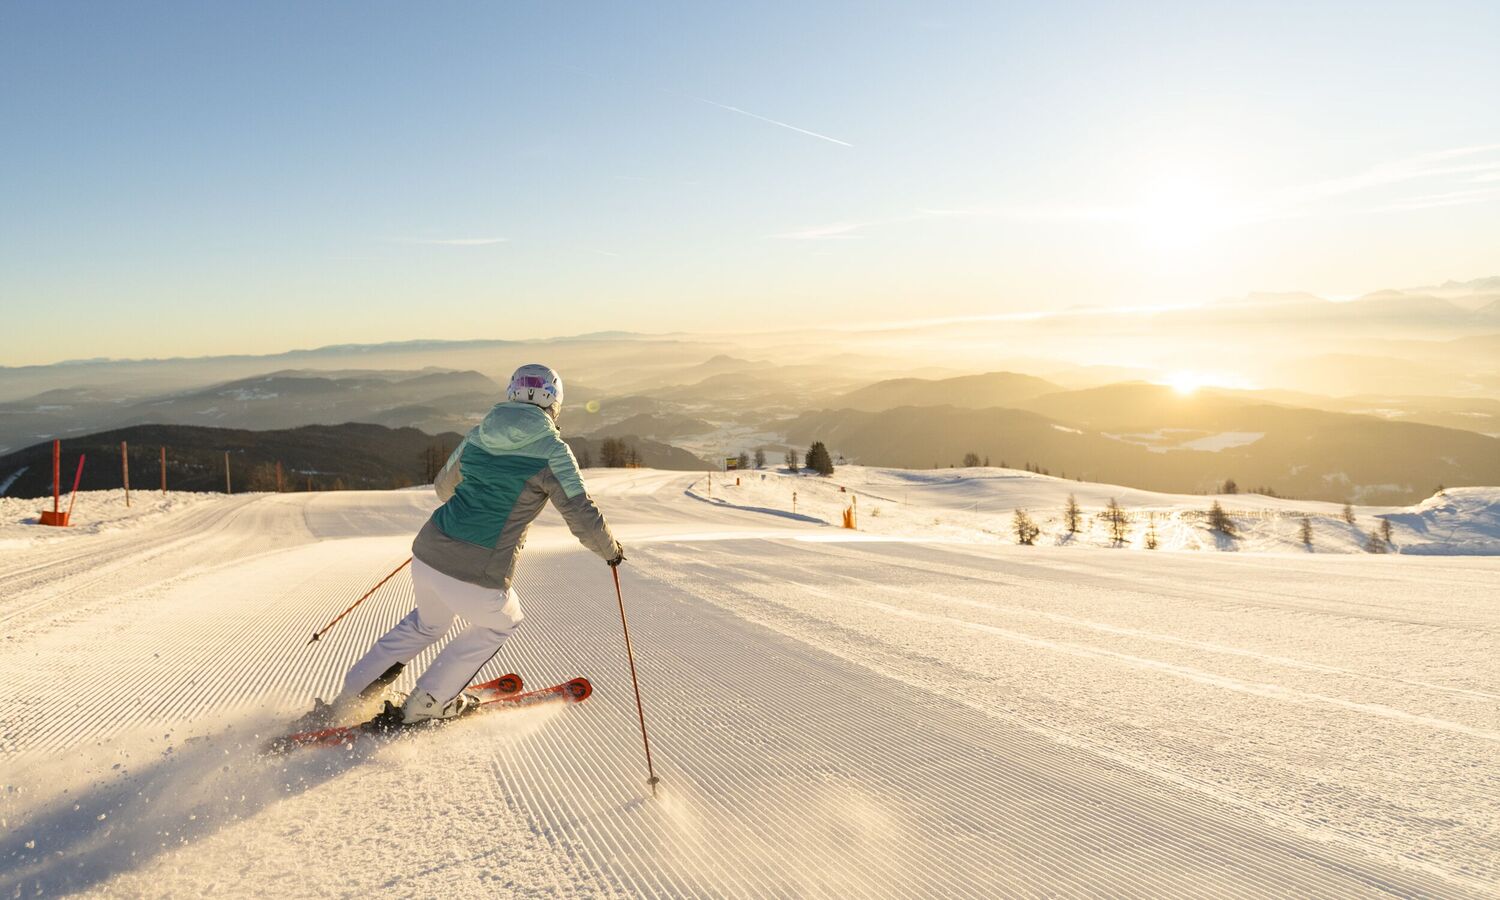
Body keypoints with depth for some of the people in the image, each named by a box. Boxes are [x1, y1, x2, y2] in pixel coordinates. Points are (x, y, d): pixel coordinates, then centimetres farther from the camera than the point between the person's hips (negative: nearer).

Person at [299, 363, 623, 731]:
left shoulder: (478, 434, 11)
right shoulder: (552, 451, -6)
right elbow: (583, 516, -9)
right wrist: (611, 549, 9)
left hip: (429, 553, 6)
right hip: (479, 577, -6)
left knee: (428, 621, 35)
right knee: (499, 623, 28)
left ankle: (346, 699, 37)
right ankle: (423, 706, 30)